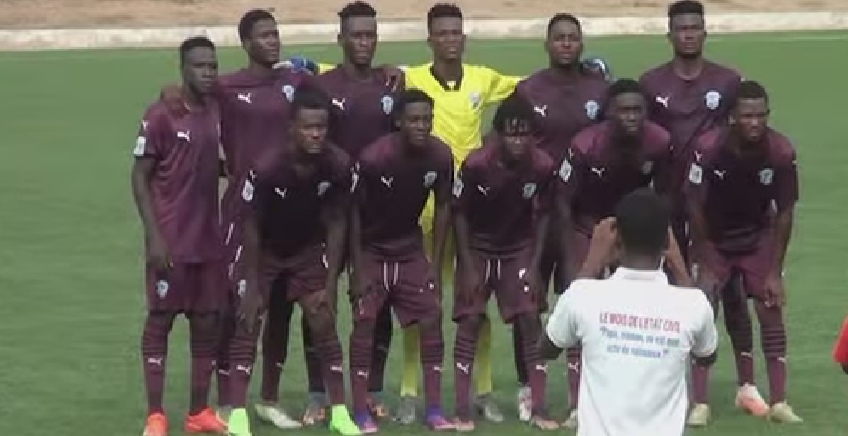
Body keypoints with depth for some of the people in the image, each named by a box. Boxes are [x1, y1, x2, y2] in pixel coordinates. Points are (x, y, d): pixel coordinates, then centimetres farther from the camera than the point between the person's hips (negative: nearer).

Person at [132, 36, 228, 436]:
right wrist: (154, 237, -14)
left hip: (209, 241, 6)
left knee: (208, 323, 7)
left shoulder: (220, 114, 7)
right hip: (170, 242, -6)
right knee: (160, 320, 0)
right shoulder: (160, 116, -10)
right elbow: (140, 178, -9)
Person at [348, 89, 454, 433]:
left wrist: (436, 263, 0)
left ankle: (434, 410, 3)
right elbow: (354, 212, -16)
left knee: (431, 318, -3)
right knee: (365, 323, -8)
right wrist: (358, 269, -15)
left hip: (410, 248, 4)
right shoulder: (373, 158, -26)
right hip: (370, 250, -4)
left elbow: (443, 208, 0)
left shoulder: (440, 156, -15)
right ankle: (360, 411, -1)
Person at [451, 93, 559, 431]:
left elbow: (542, 216, -4)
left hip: (519, 249, 2)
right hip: (478, 248, -2)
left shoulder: (543, 166, -20)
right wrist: (468, 267, -13)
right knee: (470, 321, -6)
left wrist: (535, 264, -6)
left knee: (531, 320, -5)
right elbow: (460, 214, -13)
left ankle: (539, 409, -1)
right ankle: (462, 410, -2)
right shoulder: (476, 165, -26)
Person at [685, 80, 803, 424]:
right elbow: (695, 206, -17)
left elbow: (785, 213, -13)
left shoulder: (781, 151, -22)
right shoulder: (708, 148, -28)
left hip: (759, 237, 1)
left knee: (771, 311, -6)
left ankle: (778, 402, -2)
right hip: (714, 238, -1)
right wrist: (705, 265, -14)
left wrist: (775, 272, -12)